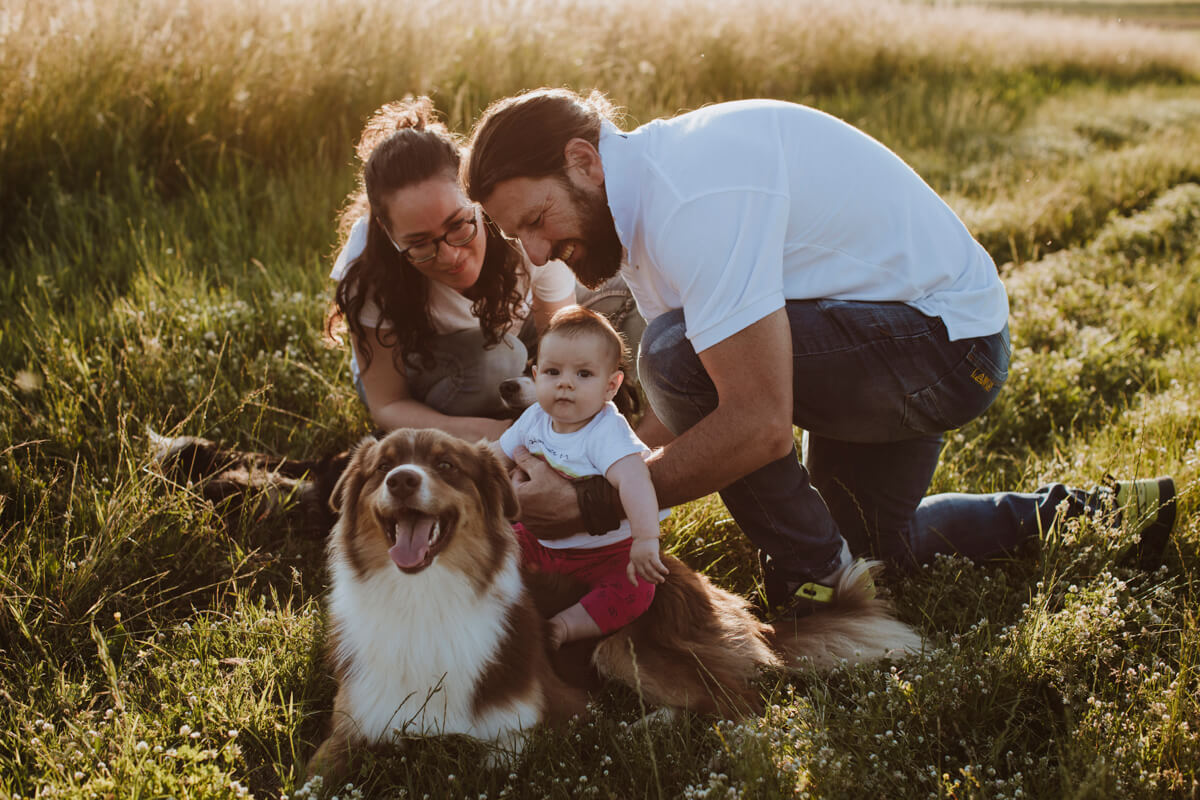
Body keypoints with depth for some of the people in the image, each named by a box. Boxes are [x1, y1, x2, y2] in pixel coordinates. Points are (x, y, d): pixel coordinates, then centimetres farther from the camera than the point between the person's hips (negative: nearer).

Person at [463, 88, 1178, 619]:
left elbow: (760, 424, -36)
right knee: (872, 543, 28)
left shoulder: (691, 196, -31)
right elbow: (700, 408, 6)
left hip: (950, 338, -11)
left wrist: (591, 502, -30)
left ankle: (815, 577, -10)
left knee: (682, 355, -29)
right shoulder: (640, 196, 1)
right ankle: (1086, 515, 36)